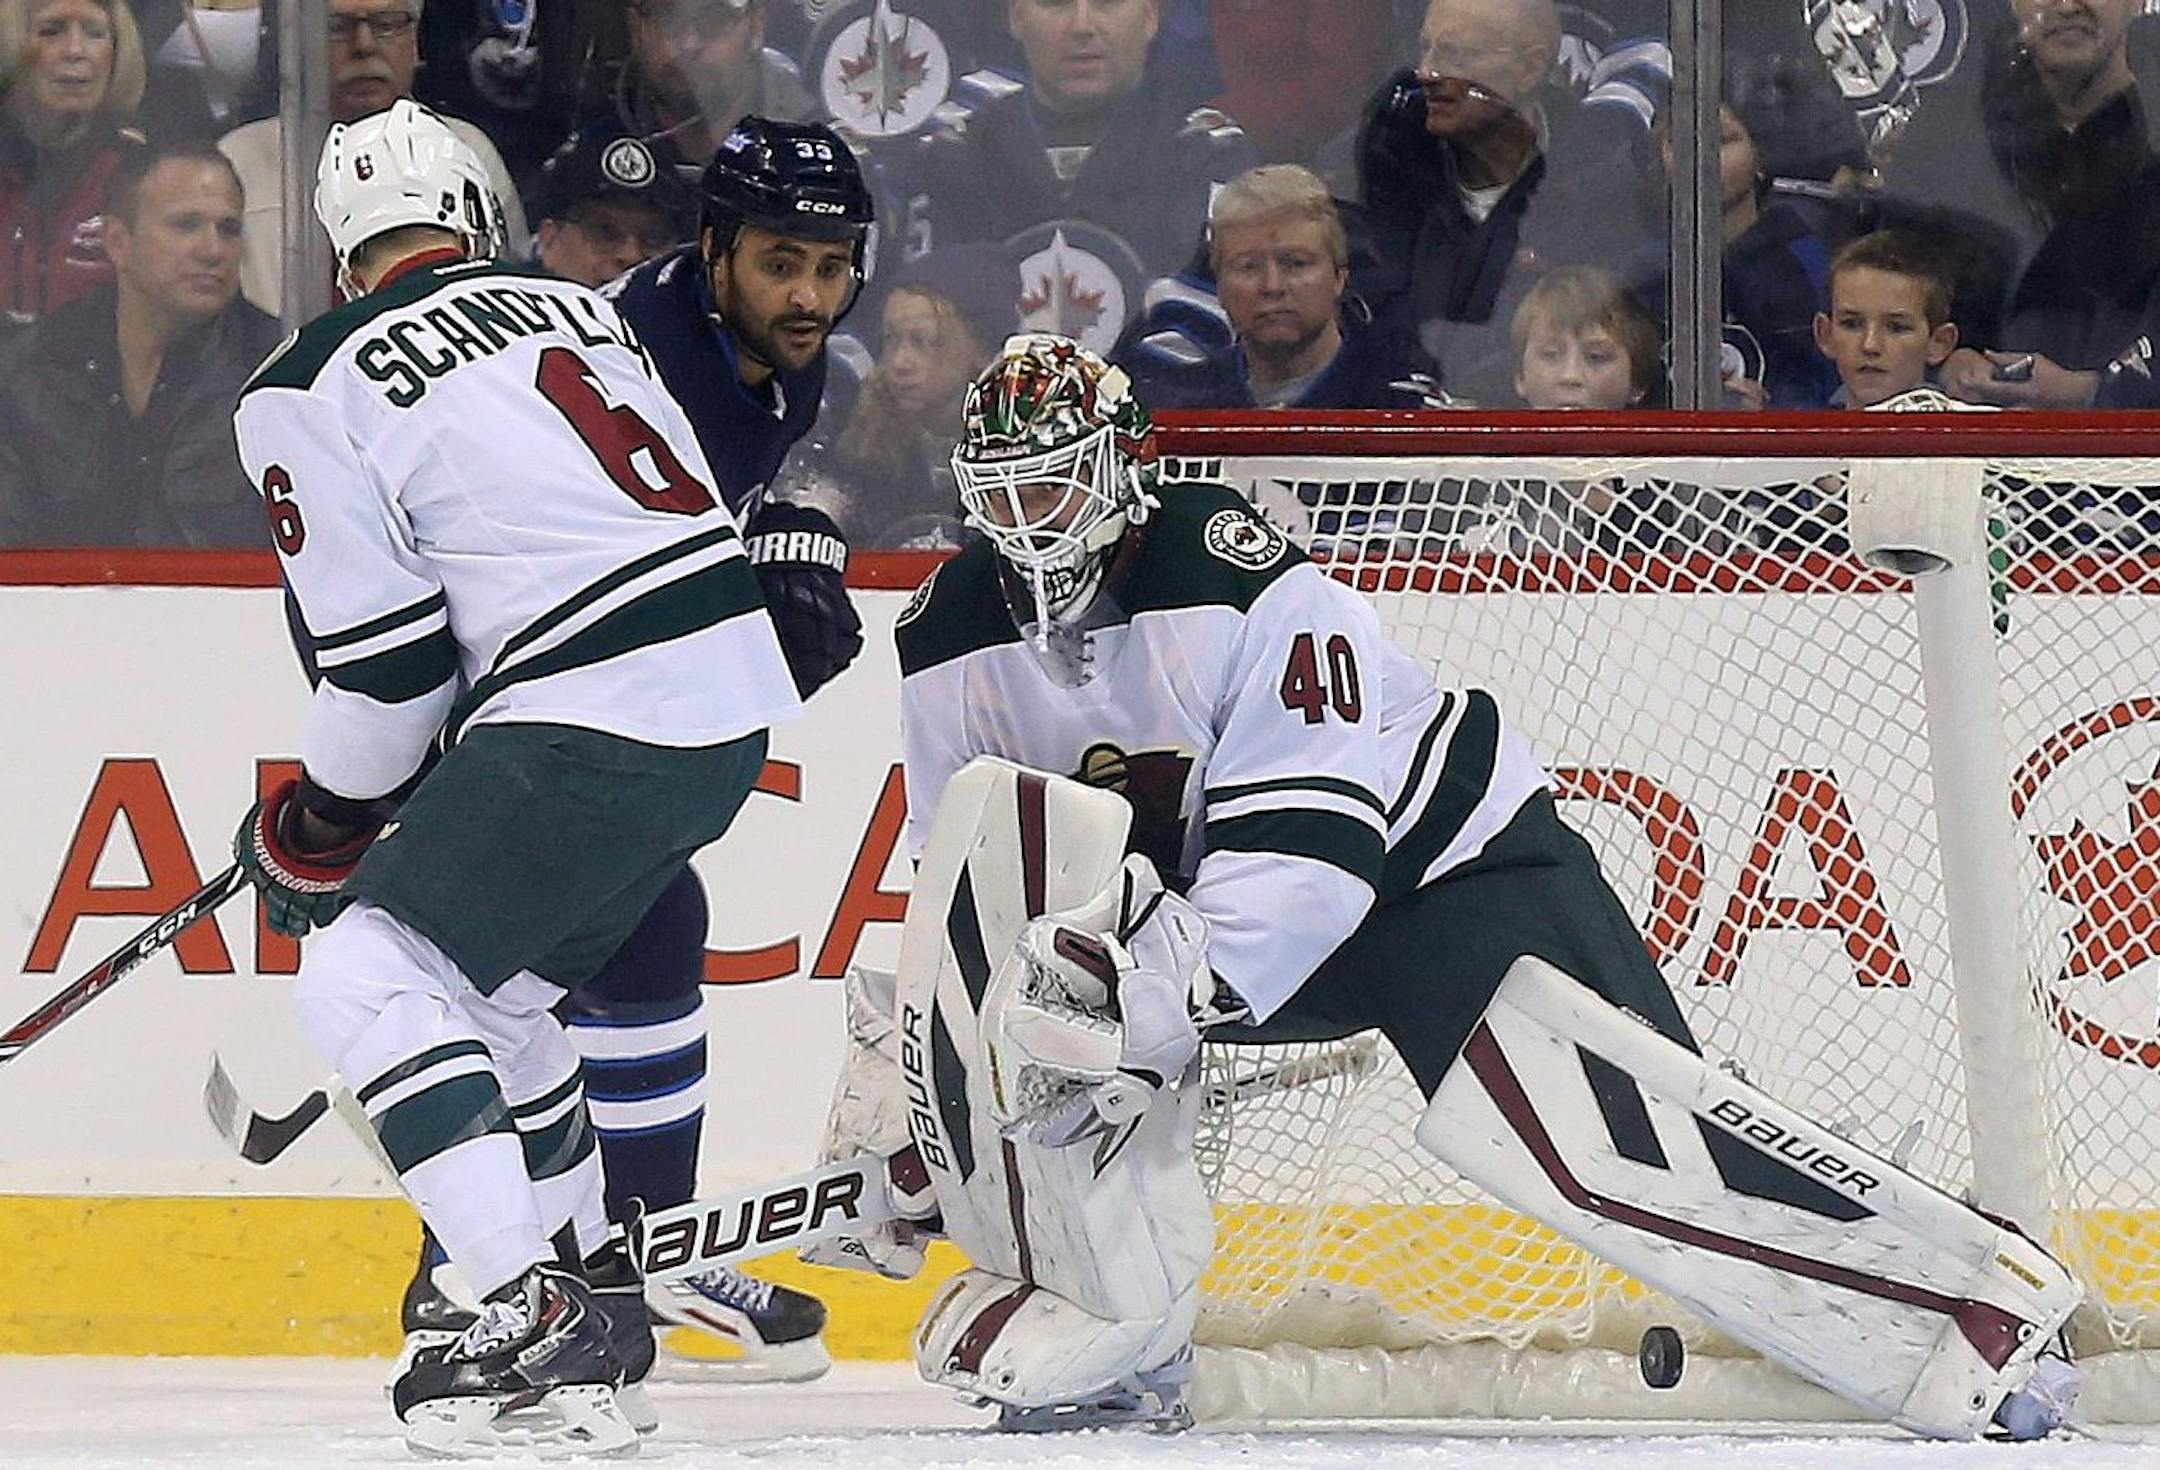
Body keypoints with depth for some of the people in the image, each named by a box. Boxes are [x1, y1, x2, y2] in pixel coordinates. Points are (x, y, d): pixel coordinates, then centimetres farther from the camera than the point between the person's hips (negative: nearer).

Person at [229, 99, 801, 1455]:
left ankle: (534, 1310, -20)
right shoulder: (577, 310, 20)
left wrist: (317, 831, 14)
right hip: (740, 698, 8)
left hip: (596, 725, -8)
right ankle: (590, 1279, 32)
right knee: (484, 979, 25)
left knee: (368, 977, -7)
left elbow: (386, 663, -4)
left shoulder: (313, 392, -1)